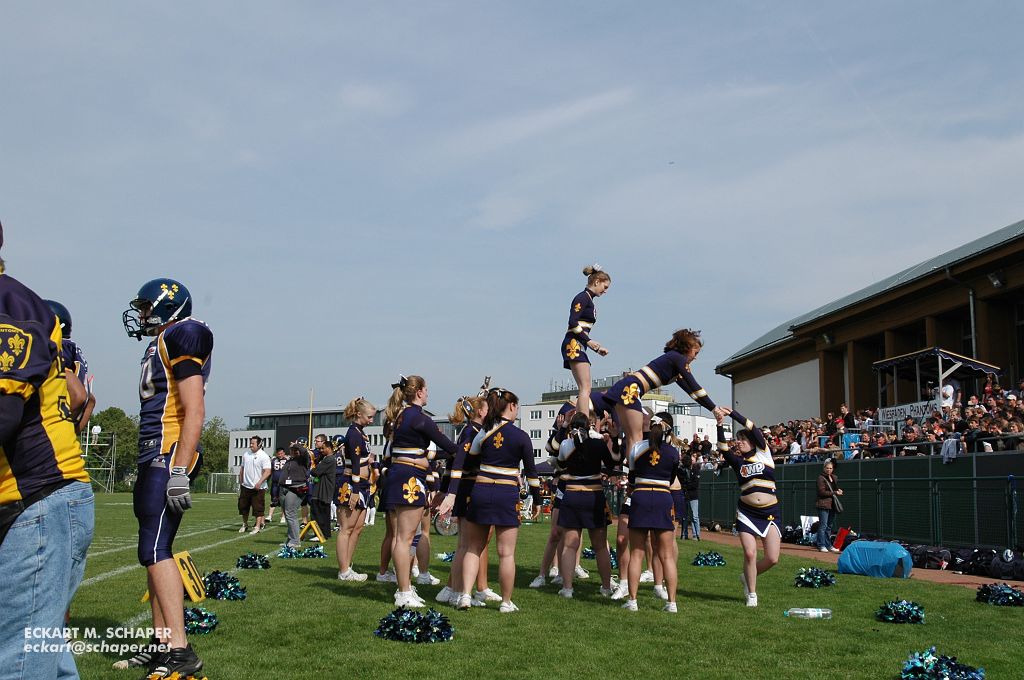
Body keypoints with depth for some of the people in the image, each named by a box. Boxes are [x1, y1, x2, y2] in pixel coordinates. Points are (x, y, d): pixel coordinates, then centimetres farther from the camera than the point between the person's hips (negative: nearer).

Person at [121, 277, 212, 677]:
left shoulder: (180, 338, -9)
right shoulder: (161, 345, 20)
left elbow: (194, 412, -17)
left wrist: (179, 471, -22)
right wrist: (149, 469, 24)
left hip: (168, 459, -10)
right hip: (154, 459, 10)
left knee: (155, 550, -14)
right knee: (154, 550, 11)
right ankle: (162, 645, 17)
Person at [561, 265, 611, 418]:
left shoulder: (589, 300, 23)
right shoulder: (583, 298, -4)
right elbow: (573, 322, -16)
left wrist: (597, 348, 19)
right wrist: (588, 341, -19)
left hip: (578, 347, 10)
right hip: (574, 344, -10)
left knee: (584, 389, 5)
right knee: (586, 388, -16)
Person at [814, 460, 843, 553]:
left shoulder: (834, 478, 16)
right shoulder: (821, 478, -6)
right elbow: (822, 492, -14)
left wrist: (838, 490, 5)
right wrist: (835, 493, -15)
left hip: (832, 504, 7)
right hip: (823, 504, -7)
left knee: (829, 526, 12)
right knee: (823, 525, -8)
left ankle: (829, 545, 18)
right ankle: (821, 545, -5)